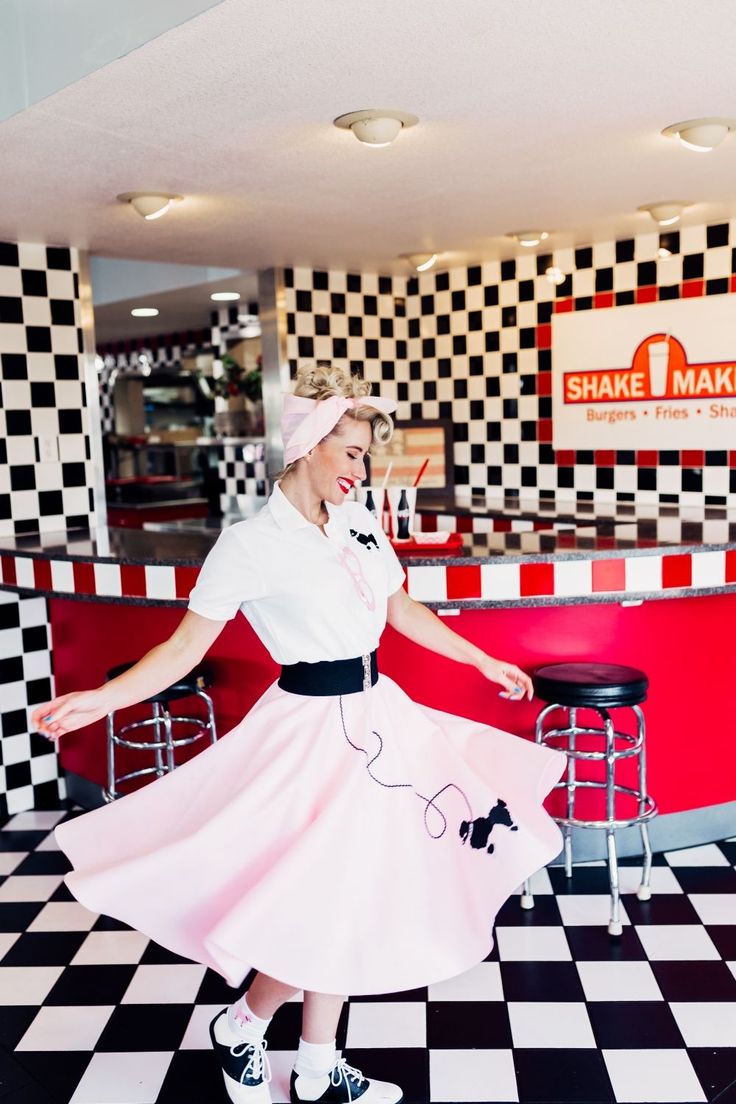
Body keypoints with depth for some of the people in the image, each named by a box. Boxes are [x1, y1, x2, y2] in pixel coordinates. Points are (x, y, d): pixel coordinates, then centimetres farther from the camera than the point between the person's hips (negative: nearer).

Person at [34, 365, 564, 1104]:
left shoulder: (358, 525, 5)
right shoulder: (250, 545, -14)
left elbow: (401, 611, 17)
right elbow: (186, 646, -12)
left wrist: (484, 662, 21)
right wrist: (102, 698, -24)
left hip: (376, 722, 7)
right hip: (313, 732, -7)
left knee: (345, 907, 16)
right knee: (322, 912, -2)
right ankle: (240, 1028, 29)